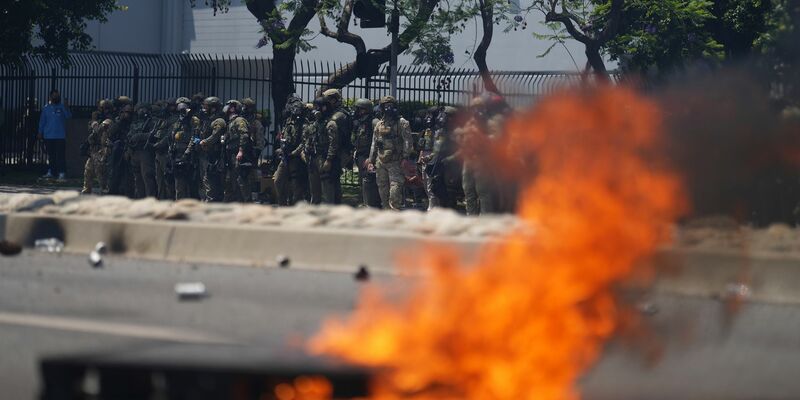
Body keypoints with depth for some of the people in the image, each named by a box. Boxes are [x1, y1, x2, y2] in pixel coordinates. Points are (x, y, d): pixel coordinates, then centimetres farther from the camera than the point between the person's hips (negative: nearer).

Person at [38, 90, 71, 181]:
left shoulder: (62, 107, 3)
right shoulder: (46, 108, 10)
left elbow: (68, 116, -11)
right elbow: (42, 121, 13)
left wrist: (66, 109, -29)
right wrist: (40, 132, 9)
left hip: (60, 136, -3)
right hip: (48, 136, 3)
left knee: (60, 155, -8)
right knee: (50, 155, 9)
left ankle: (62, 173, -9)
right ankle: (50, 172, 17)